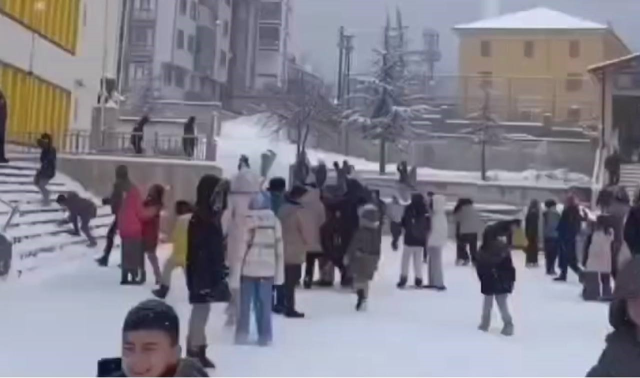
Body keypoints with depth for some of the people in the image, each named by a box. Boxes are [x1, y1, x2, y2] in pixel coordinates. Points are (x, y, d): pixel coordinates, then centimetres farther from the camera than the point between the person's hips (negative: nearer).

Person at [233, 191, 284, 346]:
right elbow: (279, 248, 1)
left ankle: (242, 335, 14)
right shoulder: (274, 221, -1)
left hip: (248, 268, -2)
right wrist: (279, 273, 8)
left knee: (245, 303, 10)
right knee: (265, 303, 8)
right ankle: (265, 336, 11)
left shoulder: (246, 221, -10)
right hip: (267, 269, 2)